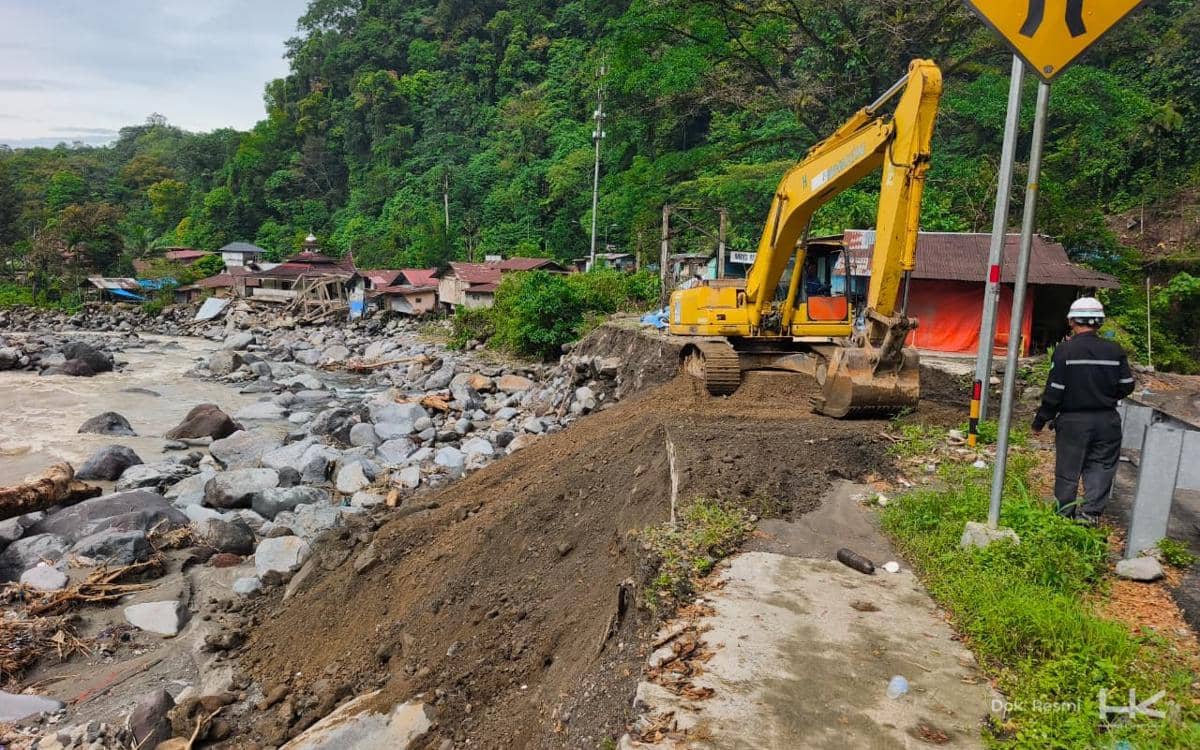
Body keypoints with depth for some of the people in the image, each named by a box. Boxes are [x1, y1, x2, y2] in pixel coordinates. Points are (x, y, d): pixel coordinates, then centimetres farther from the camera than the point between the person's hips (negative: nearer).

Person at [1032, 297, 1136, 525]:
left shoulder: (1065, 350, -11)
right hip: (1107, 421, 2)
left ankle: (1064, 515, 18)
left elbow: (1054, 391, -11)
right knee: (1100, 468, 11)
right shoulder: (1115, 351, -1)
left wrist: (1040, 421, -2)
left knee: (1068, 470, 8)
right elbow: (1126, 387, 4)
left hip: (1073, 421, -2)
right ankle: (1090, 513, 5)